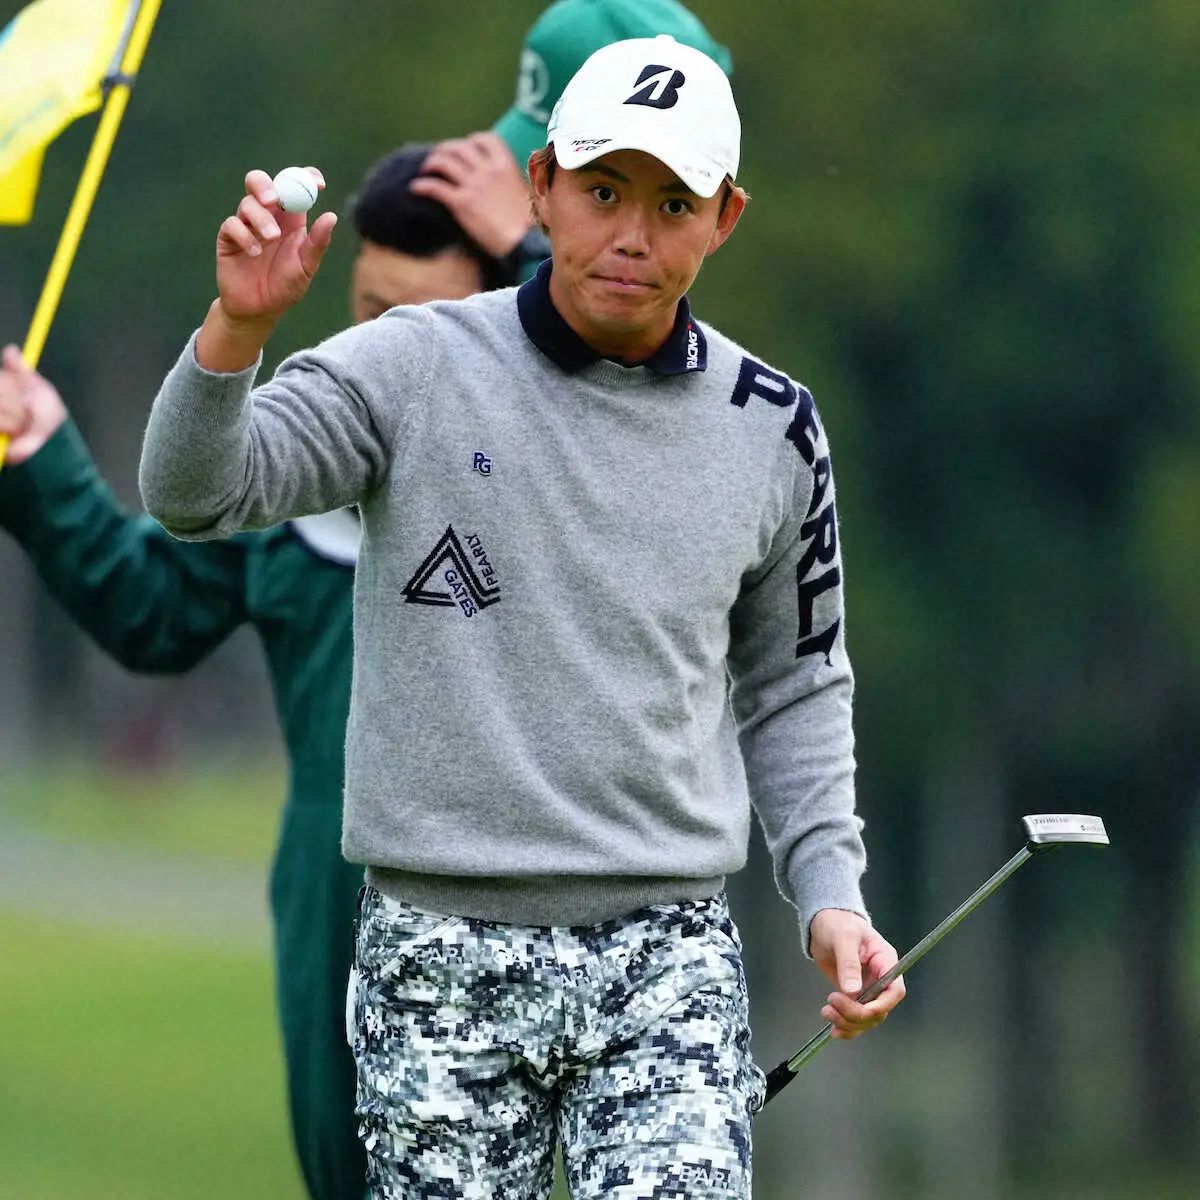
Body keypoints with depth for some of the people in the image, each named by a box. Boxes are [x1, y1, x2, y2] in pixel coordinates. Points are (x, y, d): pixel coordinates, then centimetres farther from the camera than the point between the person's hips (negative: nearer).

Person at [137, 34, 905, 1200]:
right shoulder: (415, 368, -1)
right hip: (439, 954, -1)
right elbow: (194, 493, -12)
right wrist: (238, 326, -30)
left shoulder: (772, 428, 8)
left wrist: (827, 891, 7)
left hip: (668, 957, 1)